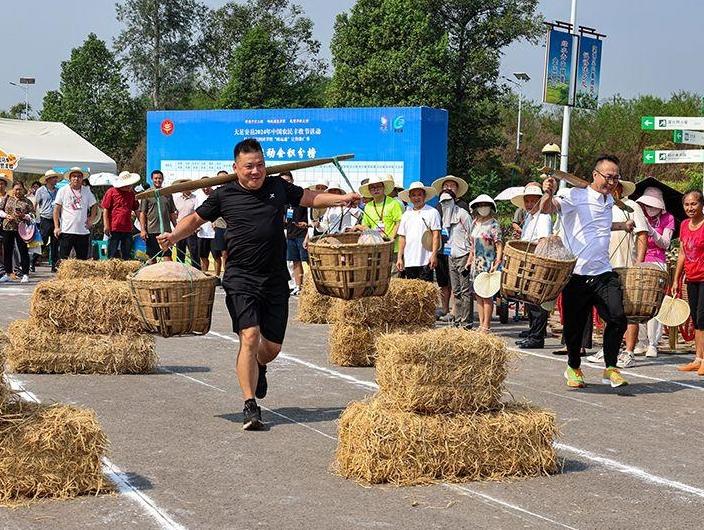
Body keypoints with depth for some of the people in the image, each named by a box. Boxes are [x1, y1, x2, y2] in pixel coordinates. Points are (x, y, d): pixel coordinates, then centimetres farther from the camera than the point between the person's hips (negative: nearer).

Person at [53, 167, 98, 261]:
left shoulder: (87, 191, 8)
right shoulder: (63, 191, 1)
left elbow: (94, 206, 20)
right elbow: (56, 210, 2)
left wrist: (91, 220, 8)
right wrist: (56, 227, -5)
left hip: (83, 232, 3)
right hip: (66, 231, -3)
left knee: (83, 260, 7)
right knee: (63, 260, -4)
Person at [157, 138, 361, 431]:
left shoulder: (278, 186, 10)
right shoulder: (224, 195, 3)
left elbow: (309, 197, 21)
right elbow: (196, 219, 10)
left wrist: (340, 198, 9)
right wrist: (173, 235, -6)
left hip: (276, 280, 3)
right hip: (241, 278, -3)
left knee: (272, 346, 7)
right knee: (250, 336, -18)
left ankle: (258, 368, 44)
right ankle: (250, 406, -12)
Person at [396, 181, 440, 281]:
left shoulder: (432, 212, 1)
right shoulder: (406, 214, 16)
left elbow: (436, 235, -4)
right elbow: (402, 237, 16)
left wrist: (434, 255, -12)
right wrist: (399, 257, 9)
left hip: (425, 261, -5)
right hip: (409, 261, 5)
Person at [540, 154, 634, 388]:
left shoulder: (609, 201, 15)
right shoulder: (576, 196, -8)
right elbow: (547, 208, -24)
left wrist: (622, 226, 29)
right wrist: (549, 195, -44)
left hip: (603, 273, 5)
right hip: (576, 274, -5)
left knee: (617, 318, -11)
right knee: (574, 326, 6)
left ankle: (610, 368, 3)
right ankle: (573, 368, 30)